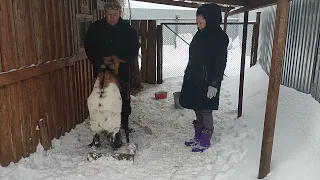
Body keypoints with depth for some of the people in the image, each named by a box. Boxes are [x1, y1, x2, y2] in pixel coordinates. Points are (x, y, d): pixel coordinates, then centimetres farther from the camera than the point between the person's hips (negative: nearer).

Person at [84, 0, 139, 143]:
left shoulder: (128, 29, -2)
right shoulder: (95, 28, -1)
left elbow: (134, 50, 1)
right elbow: (89, 48, 4)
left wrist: (123, 62, -15)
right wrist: (99, 61, -11)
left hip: (122, 72, 0)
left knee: (124, 100, 8)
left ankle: (124, 125, 24)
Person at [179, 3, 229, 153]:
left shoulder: (219, 37, -12)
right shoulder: (200, 35, 10)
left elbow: (221, 63, -15)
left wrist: (214, 84, -19)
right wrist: (188, 76, 17)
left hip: (207, 82, -7)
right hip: (194, 80, 8)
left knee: (205, 111, 2)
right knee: (197, 110, 15)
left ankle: (205, 141, 17)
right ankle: (198, 136, 30)